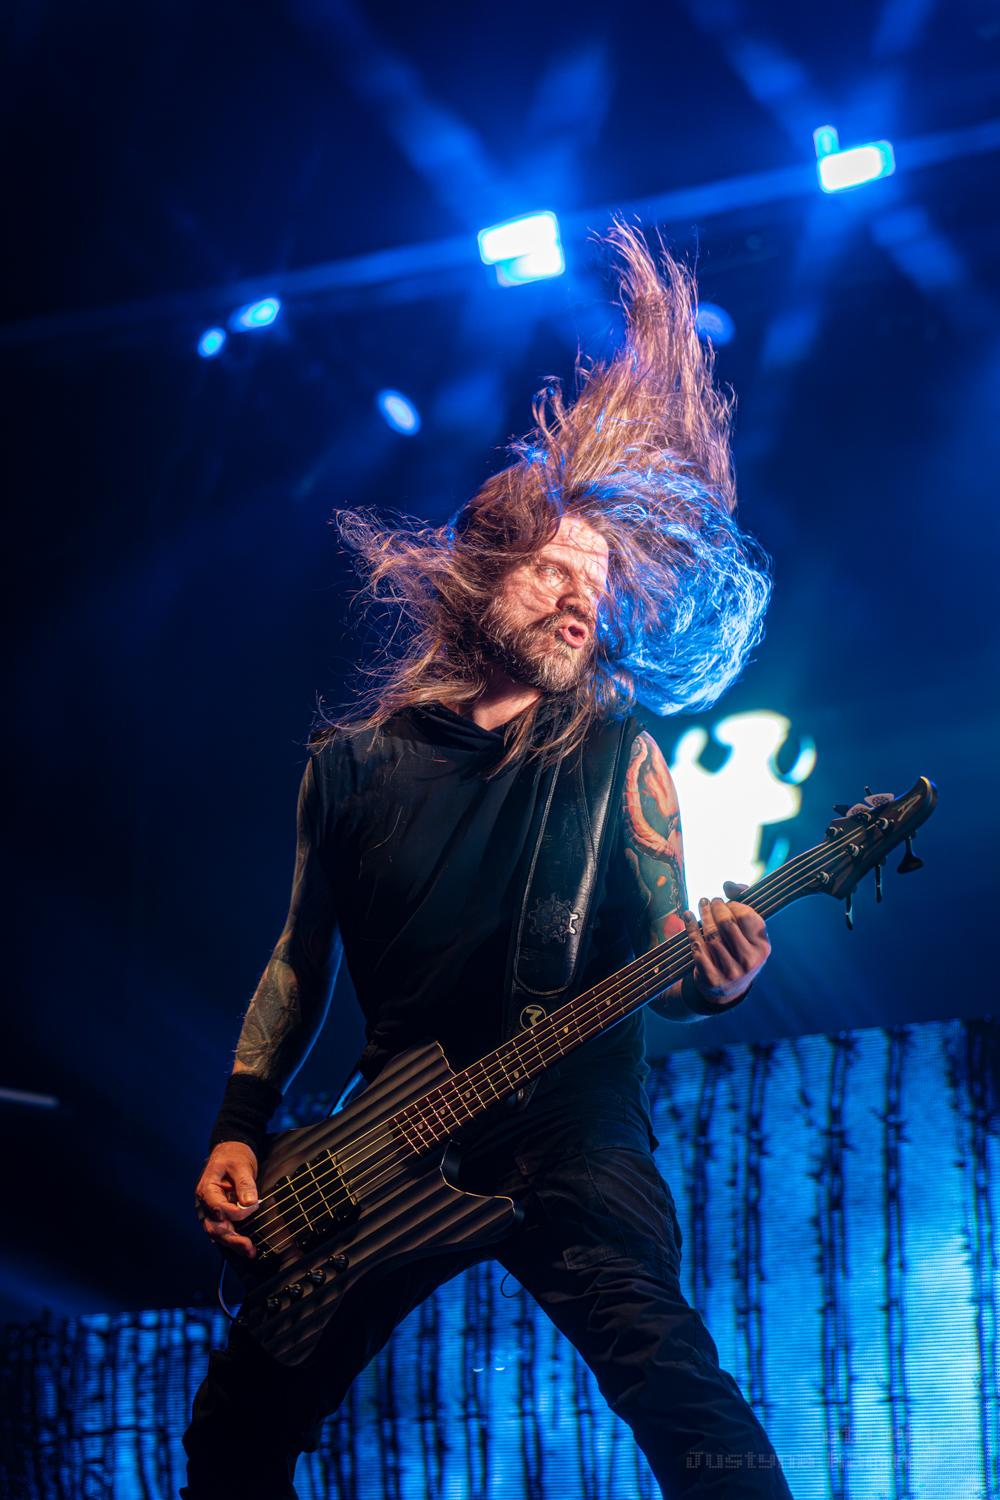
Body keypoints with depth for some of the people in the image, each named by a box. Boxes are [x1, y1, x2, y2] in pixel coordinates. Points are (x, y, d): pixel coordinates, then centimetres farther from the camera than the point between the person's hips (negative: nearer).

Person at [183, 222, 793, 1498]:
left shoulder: (617, 757, 3)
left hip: (570, 1133, -3)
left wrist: (711, 976, -25)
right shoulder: (355, 764, 9)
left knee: (678, 1389, -26)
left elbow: (663, 962, -1)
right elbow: (300, 959, 16)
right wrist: (238, 1130, 7)